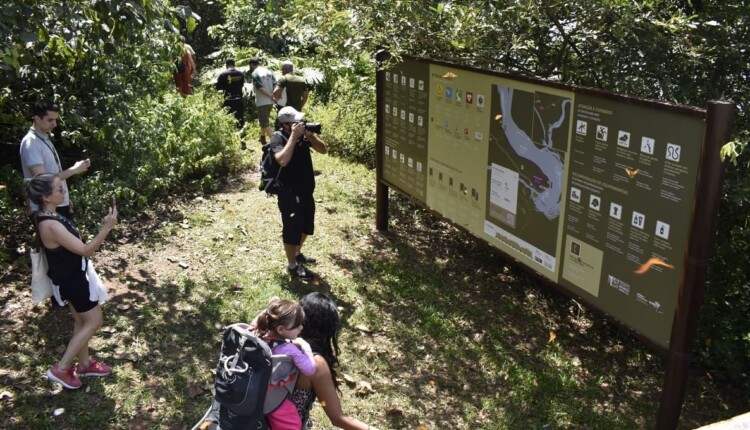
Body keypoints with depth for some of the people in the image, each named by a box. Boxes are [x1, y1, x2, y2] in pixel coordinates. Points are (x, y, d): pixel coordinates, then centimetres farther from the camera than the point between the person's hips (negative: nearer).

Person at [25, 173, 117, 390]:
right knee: (94, 322, 7)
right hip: (71, 279, -9)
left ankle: (84, 364, 39)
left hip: (68, 276, 9)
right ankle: (61, 369, 15)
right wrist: (106, 228, -35)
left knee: (81, 321, 22)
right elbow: (85, 250, -30)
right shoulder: (51, 225, -33)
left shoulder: (45, 216, -2)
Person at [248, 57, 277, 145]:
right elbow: (275, 85, 1)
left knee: (265, 122, -4)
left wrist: (270, 96, -18)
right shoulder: (269, 71, 9)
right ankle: (263, 138, 36)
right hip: (270, 101, 7)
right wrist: (273, 96, -3)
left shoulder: (255, 74, -10)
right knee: (265, 120, 22)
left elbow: (260, 87, -19)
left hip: (262, 102, -7)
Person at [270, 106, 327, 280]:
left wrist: (310, 135, -16)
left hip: (306, 189, 8)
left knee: (306, 225, 22)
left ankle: (297, 254, 45)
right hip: (289, 192, -7)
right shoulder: (278, 138, -17)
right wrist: (293, 136, -32)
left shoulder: (303, 133, 1)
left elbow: (323, 149, 0)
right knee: (292, 229, 4)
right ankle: (293, 266, 19)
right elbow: (283, 160, -34)